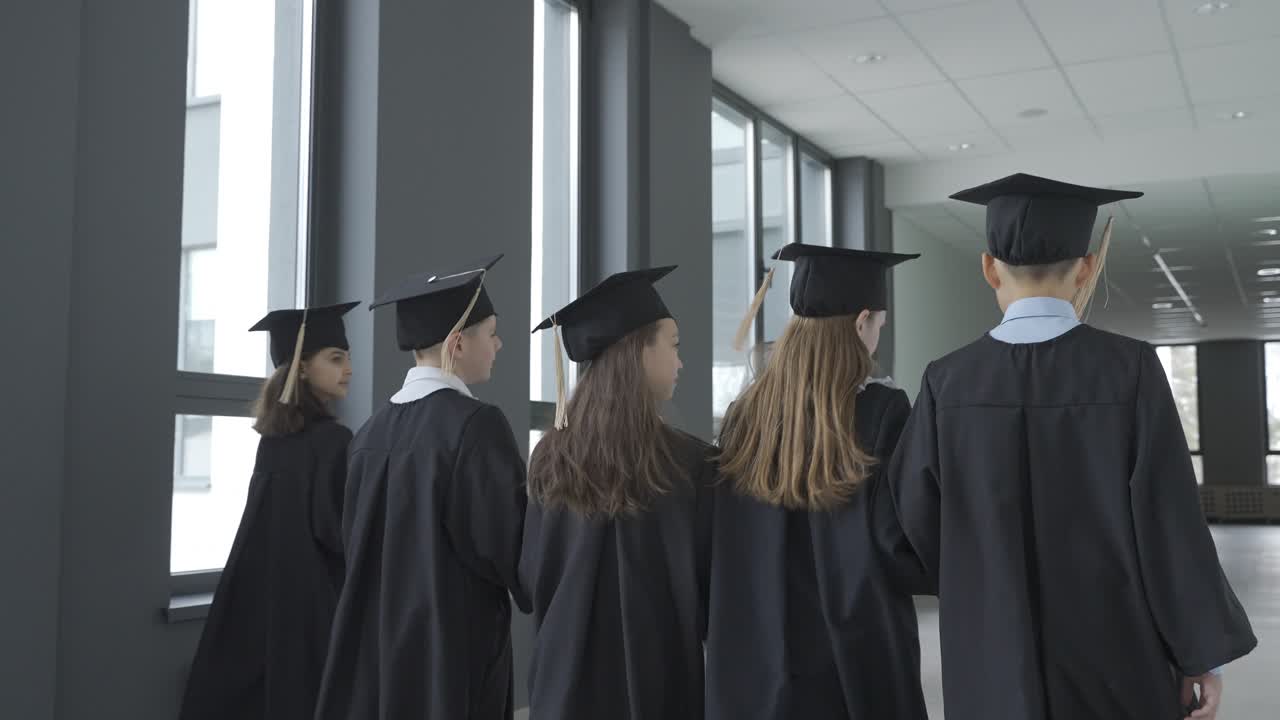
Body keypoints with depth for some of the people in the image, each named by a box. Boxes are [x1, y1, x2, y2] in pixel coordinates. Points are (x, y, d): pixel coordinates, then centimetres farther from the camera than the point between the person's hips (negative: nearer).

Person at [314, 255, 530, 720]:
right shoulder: (475, 425, -17)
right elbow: (506, 545, -15)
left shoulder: (373, 430, 5)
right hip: (452, 653, -7)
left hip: (373, 652, 7)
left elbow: (356, 543, 13)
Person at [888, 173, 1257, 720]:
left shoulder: (948, 383, -7)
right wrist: (1203, 652, 0)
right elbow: (1170, 523, -11)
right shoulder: (1130, 369, -11)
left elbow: (913, 515, 2)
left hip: (993, 661, 1)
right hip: (1111, 653, -1)